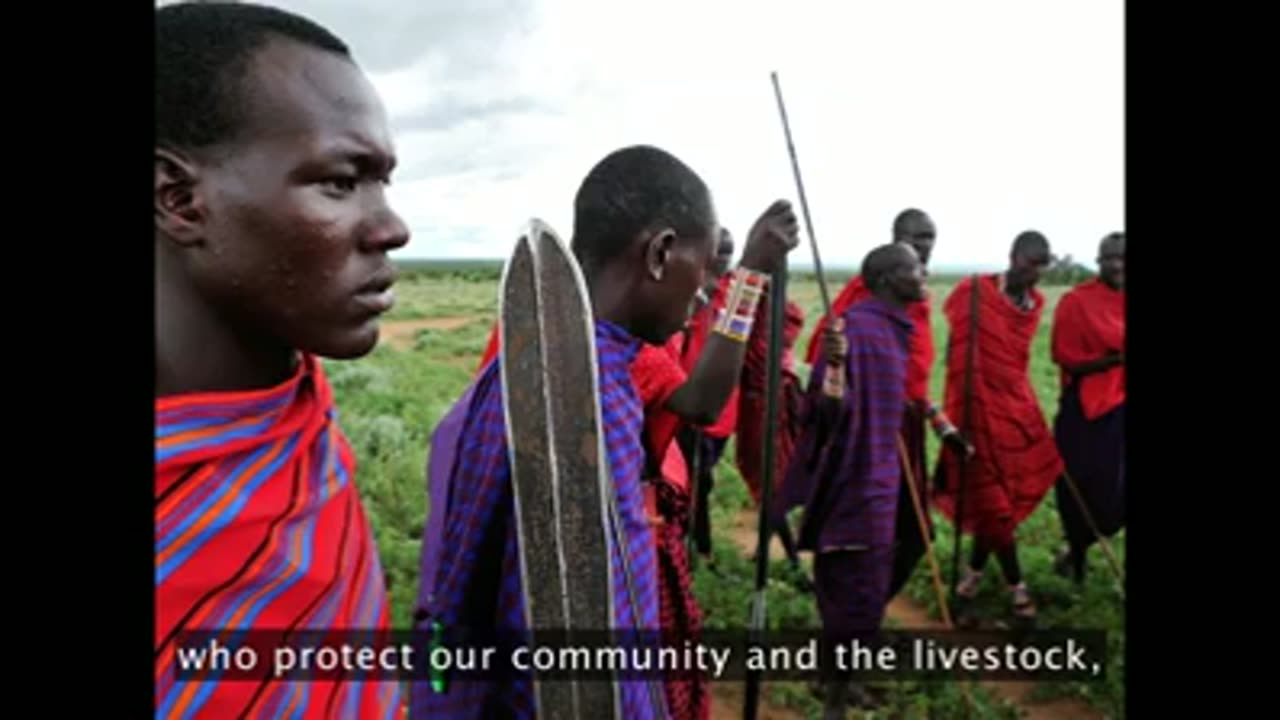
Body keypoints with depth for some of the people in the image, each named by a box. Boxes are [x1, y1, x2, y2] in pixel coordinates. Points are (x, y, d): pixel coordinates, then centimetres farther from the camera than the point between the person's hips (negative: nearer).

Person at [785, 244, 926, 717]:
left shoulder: (893, 328, 8)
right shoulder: (857, 326, -20)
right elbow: (829, 410, -26)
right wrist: (833, 366, -42)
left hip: (876, 478, 10)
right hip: (853, 481, -9)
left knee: (864, 590, 19)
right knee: (856, 595, 0)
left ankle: (839, 678, 36)